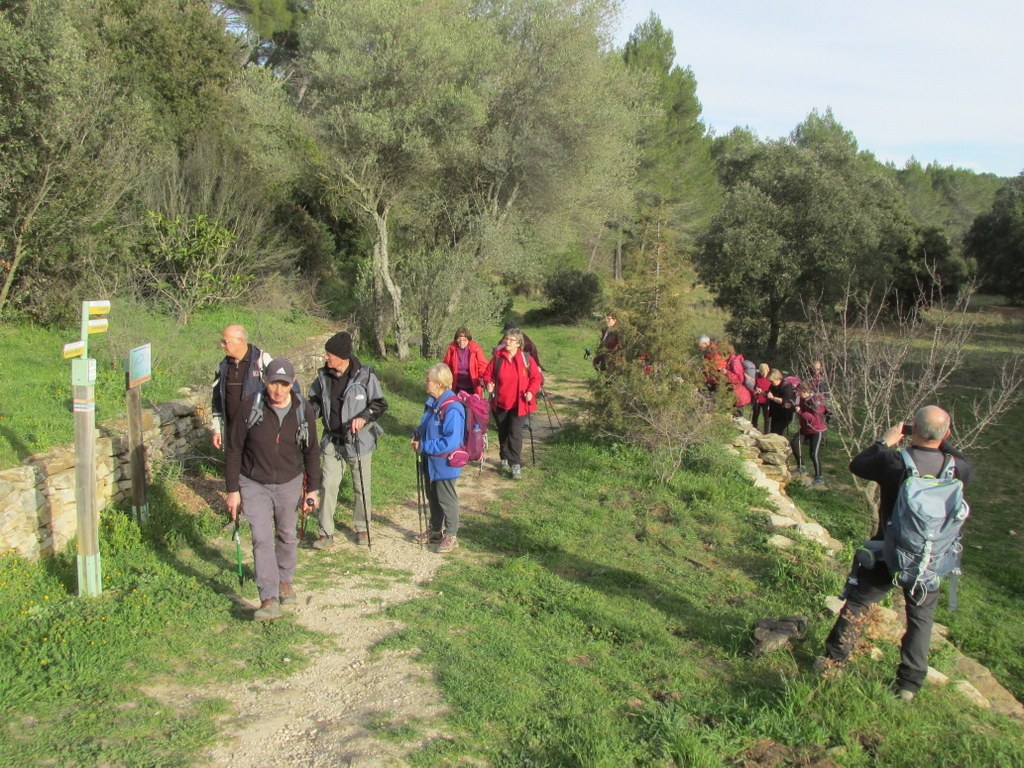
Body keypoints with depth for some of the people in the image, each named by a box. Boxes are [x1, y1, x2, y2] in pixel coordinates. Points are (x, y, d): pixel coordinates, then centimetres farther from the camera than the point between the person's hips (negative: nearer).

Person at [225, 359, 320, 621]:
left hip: (289, 483, 2)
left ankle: (285, 580, 39)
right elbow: (233, 450, -9)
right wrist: (233, 490, -8)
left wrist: (312, 488, 5)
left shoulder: (303, 411, -10)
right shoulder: (249, 407, -18)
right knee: (262, 538, -13)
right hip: (254, 484, -2)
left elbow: (311, 452, 3)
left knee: (287, 536, 15)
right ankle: (269, 599, -10)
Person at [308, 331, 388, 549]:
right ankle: (326, 533, 9)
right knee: (328, 486, 0)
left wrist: (364, 417, -25)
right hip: (333, 441, 3)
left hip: (359, 440, -3)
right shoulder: (324, 376, -2)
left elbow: (380, 404, -9)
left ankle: (362, 527, 30)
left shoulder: (365, 376, -15)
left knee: (361, 487, 11)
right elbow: (316, 401, 11)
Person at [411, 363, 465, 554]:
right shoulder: (432, 402, 1)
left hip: (444, 464, -8)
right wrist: (417, 437, -3)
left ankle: (451, 536, 23)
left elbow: (451, 442, -30)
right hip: (430, 461, 9)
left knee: (446, 499, 7)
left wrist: (423, 446, -23)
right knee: (432, 497, 22)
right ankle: (435, 529, 39)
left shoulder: (452, 409, -27)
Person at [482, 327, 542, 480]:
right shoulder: (497, 358, -3)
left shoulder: (526, 359, -6)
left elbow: (536, 377, 0)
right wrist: (488, 383, -15)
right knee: (503, 433, 16)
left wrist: (531, 391, -14)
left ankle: (516, 465, -5)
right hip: (500, 403, 3)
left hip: (519, 404, -3)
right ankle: (504, 459, 33)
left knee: (515, 433, -10)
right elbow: (487, 374, 5)